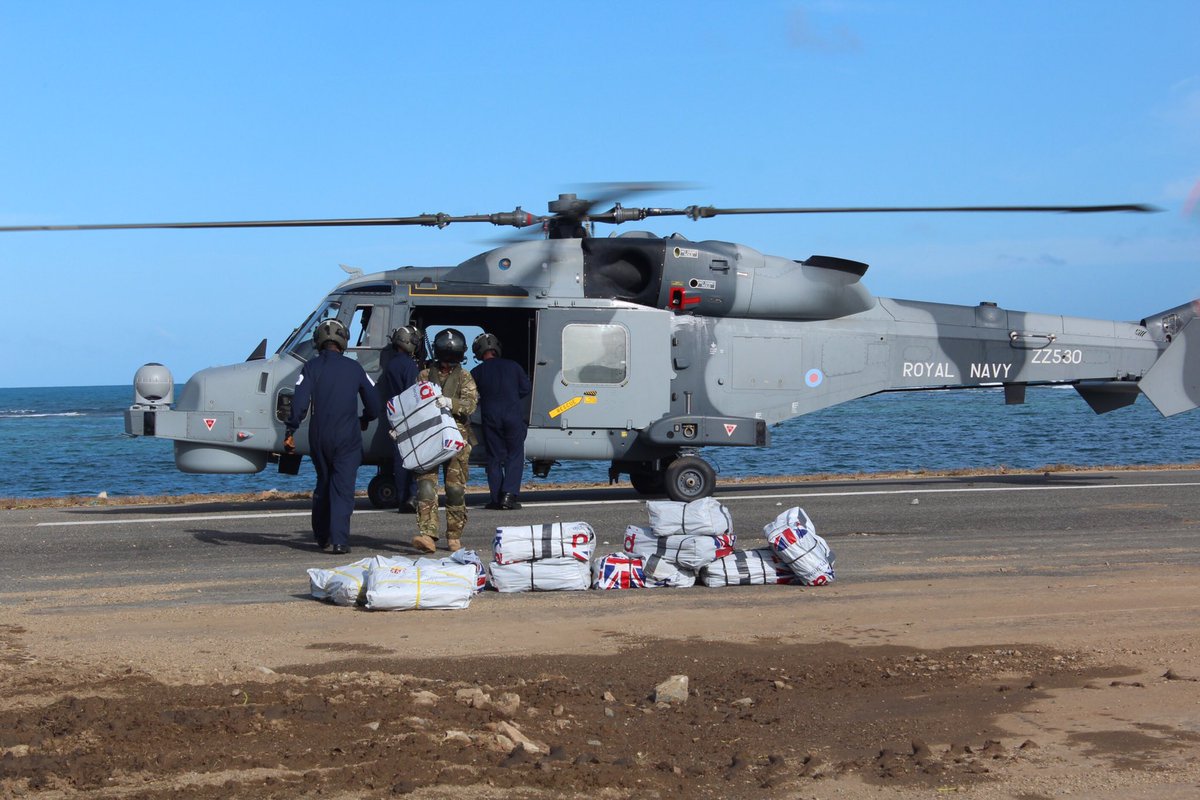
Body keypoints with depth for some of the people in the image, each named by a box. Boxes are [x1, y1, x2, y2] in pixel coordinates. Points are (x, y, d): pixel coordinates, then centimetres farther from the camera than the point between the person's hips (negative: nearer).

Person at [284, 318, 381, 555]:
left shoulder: (312, 367, -2)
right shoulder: (354, 367, 2)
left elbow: (299, 402, -11)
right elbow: (373, 402, 8)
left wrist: (290, 431, -6)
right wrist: (365, 420, 28)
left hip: (319, 437, 1)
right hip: (347, 438, -1)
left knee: (323, 485, 17)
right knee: (343, 488, -2)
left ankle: (322, 537, 24)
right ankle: (338, 541, -13)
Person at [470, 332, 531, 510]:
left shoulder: (477, 372, 1)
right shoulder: (513, 366, 2)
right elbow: (525, 388, 6)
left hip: (490, 417, 0)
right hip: (513, 416, 0)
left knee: (494, 458, 9)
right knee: (515, 457, 5)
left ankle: (496, 499, 4)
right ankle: (509, 496, -8)